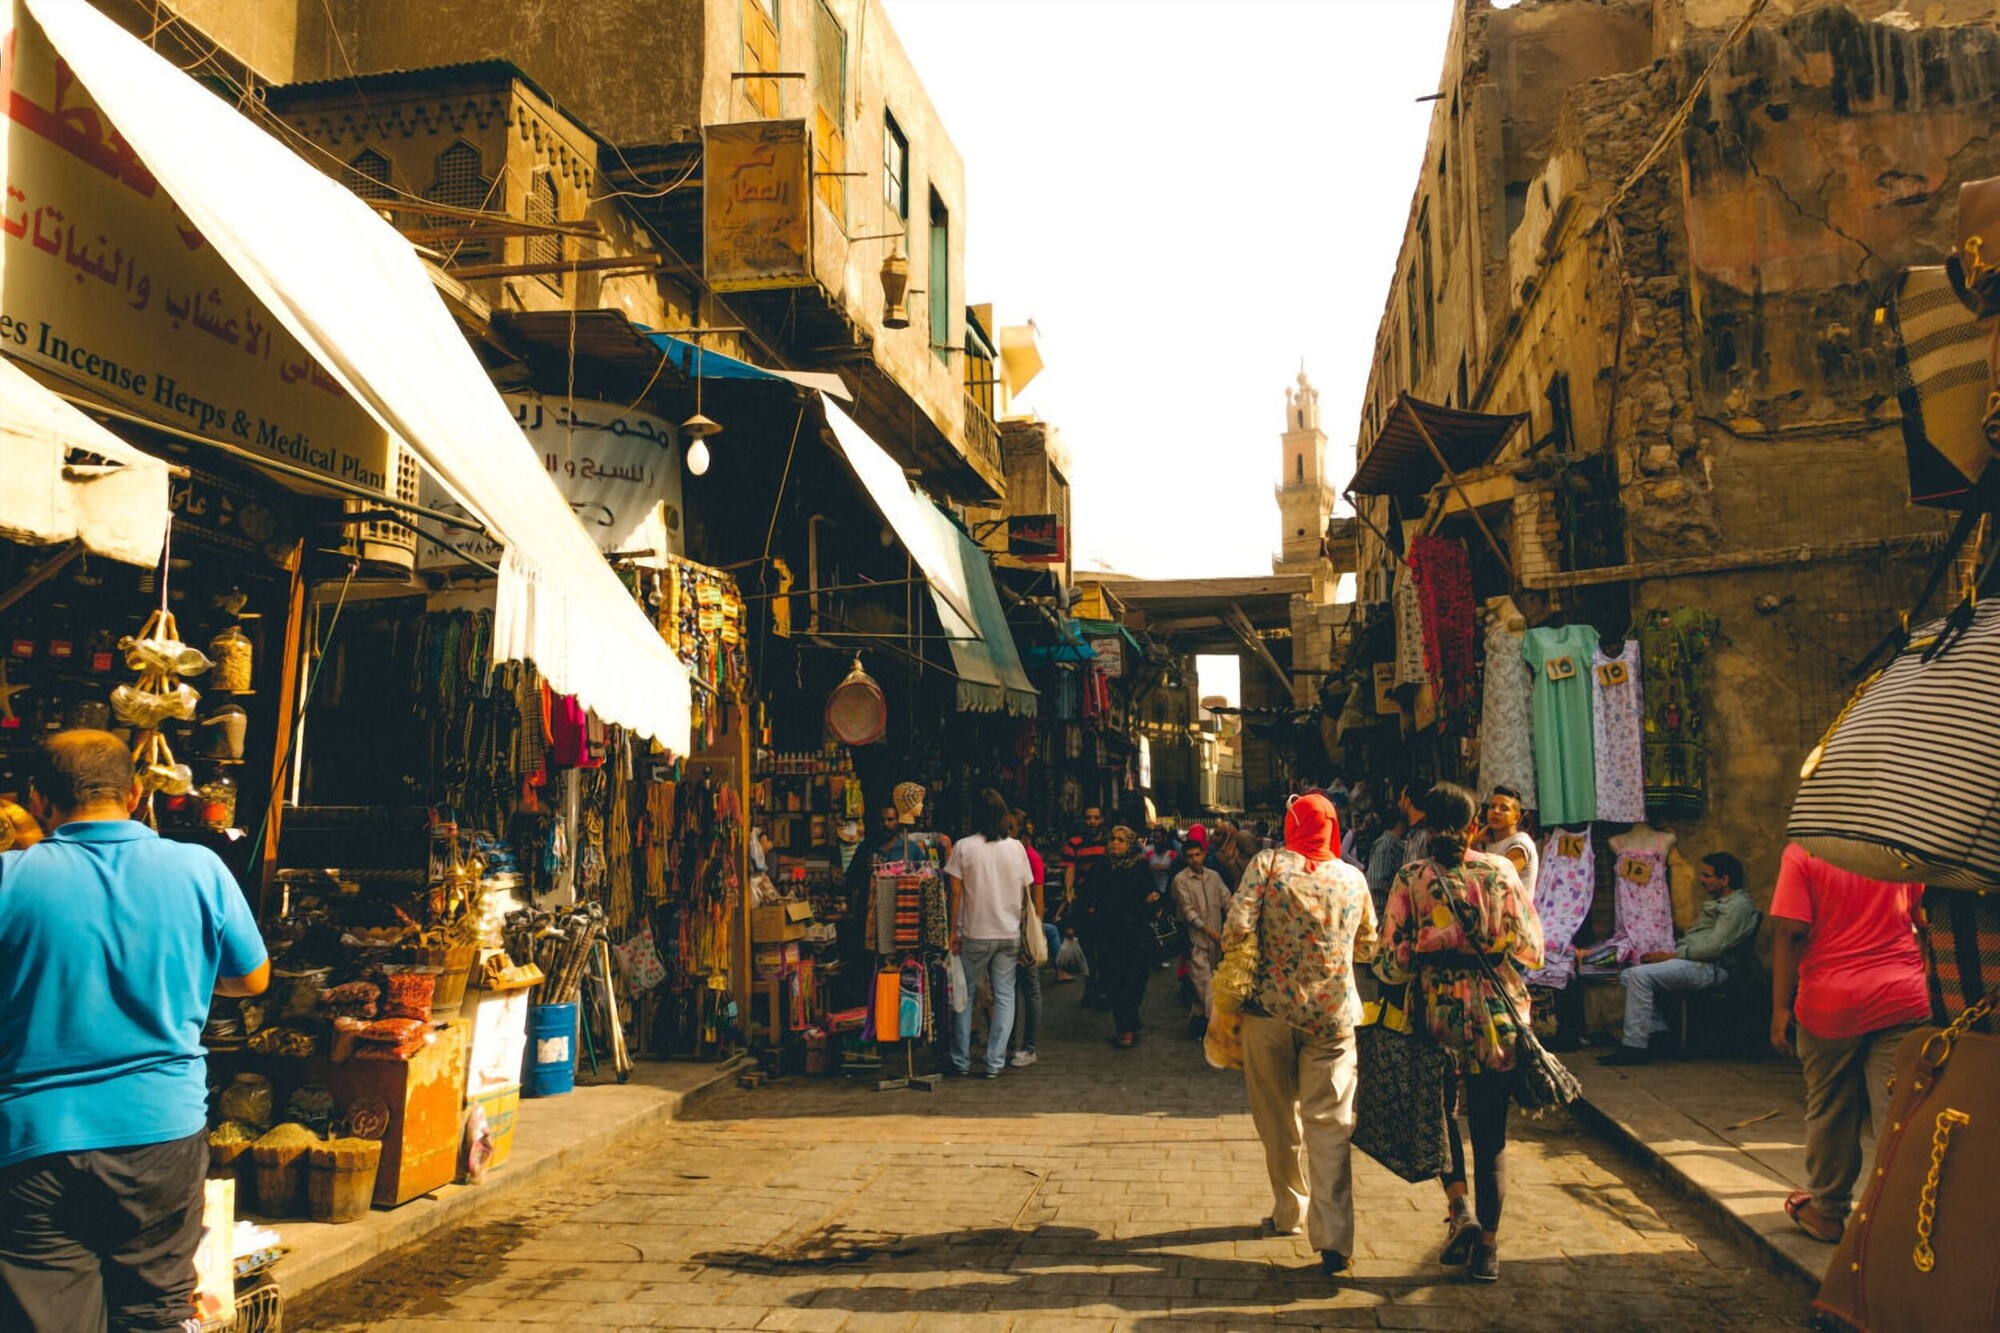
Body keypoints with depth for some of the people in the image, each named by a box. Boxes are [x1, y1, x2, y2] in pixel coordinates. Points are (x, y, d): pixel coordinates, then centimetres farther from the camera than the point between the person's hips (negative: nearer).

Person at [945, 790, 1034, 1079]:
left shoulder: (963, 847, -8)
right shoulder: (1016, 848, 0)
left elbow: (956, 892, -7)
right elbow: (1025, 894, 4)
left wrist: (953, 930, -1)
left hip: (974, 933, -2)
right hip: (1009, 933, 2)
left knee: (965, 993, 11)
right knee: (1004, 995, 8)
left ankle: (961, 1061, 15)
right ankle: (994, 1062, 5)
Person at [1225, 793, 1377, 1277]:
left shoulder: (1267, 864, -7)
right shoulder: (1353, 878, 2)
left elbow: (1238, 926, -16)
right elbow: (1367, 947, 14)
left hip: (1271, 1007, -1)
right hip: (1334, 1014, 1)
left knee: (1278, 1118, 15)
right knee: (1329, 1122, 2)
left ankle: (1289, 1210, 28)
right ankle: (1334, 1236, -6)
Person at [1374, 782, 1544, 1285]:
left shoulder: (1411, 878, -6)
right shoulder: (1500, 871, -4)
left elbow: (1394, 961, -9)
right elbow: (1530, 947, -3)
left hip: (1437, 1014, 0)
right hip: (1497, 1016, 1)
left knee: (1440, 1113, 22)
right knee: (1490, 1133, 11)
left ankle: (1459, 1210, 4)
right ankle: (1486, 1246, 16)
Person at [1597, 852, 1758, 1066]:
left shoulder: (1738, 905, -8)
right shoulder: (1717, 903, 25)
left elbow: (1715, 946, -19)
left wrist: (1672, 956, -14)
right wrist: (1666, 952, 7)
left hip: (1710, 968, -11)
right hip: (1691, 960, 11)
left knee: (1640, 975, -26)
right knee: (1627, 976, 0)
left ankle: (1635, 1046, -24)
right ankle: (1658, 1032, -4)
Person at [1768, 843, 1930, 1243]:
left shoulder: (1803, 851, -8)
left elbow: (1789, 932, -12)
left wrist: (1781, 1007, -7)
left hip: (1831, 1002, -2)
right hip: (1903, 1000, 2)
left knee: (1830, 1112, 12)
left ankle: (1827, 1210, 25)